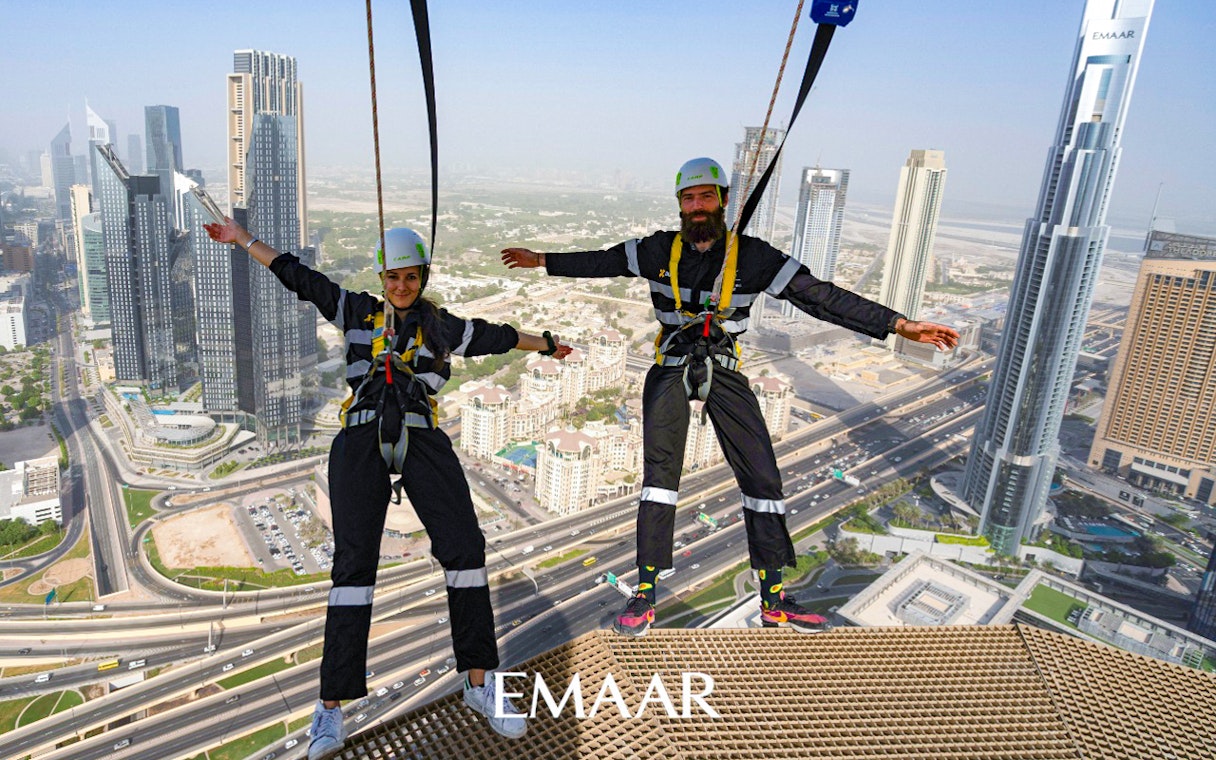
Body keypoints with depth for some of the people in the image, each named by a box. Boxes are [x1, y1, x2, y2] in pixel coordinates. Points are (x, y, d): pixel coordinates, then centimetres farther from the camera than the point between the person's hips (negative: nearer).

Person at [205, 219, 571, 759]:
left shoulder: (441, 327, 18)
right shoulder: (358, 311, 19)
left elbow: (496, 337, 28)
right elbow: (298, 277, 24)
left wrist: (547, 346, 39)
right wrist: (242, 239, 29)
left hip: (421, 439, 1)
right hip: (361, 441, 0)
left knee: (463, 547, -11)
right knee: (354, 561, -9)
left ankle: (479, 683, 0)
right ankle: (332, 706, -2)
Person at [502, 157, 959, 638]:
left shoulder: (753, 256, -8)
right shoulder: (660, 251, -2)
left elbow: (820, 296, -11)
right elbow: (600, 263, 10)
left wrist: (901, 325, -16)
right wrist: (541, 261, 15)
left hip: (725, 373, 1)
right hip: (670, 371, 0)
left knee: (762, 475, -1)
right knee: (660, 471, -12)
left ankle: (773, 601, 13)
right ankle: (645, 597, -2)